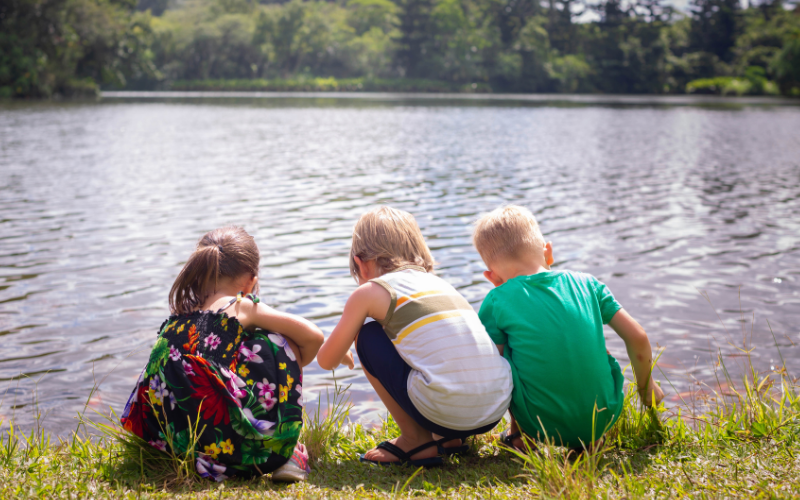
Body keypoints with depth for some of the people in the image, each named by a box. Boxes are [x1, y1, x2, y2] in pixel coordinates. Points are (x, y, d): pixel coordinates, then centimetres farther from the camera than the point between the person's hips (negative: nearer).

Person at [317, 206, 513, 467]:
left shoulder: (370, 291, 8)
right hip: (495, 413, 6)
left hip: (445, 412, -6)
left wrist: (342, 353, 43)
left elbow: (326, 360, 17)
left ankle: (416, 439, 12)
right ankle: (451, 438, 21)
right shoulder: (439, 282, 25)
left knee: (368, 337, 14)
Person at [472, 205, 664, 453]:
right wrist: (647, 388, 21)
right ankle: (589, 439, 20)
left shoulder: (497, 302, -3)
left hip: (542, 427, -2)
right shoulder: (586, 283, 4)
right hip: (603, 420, 3)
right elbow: (638, 338, 4)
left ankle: (519, 434, 19)